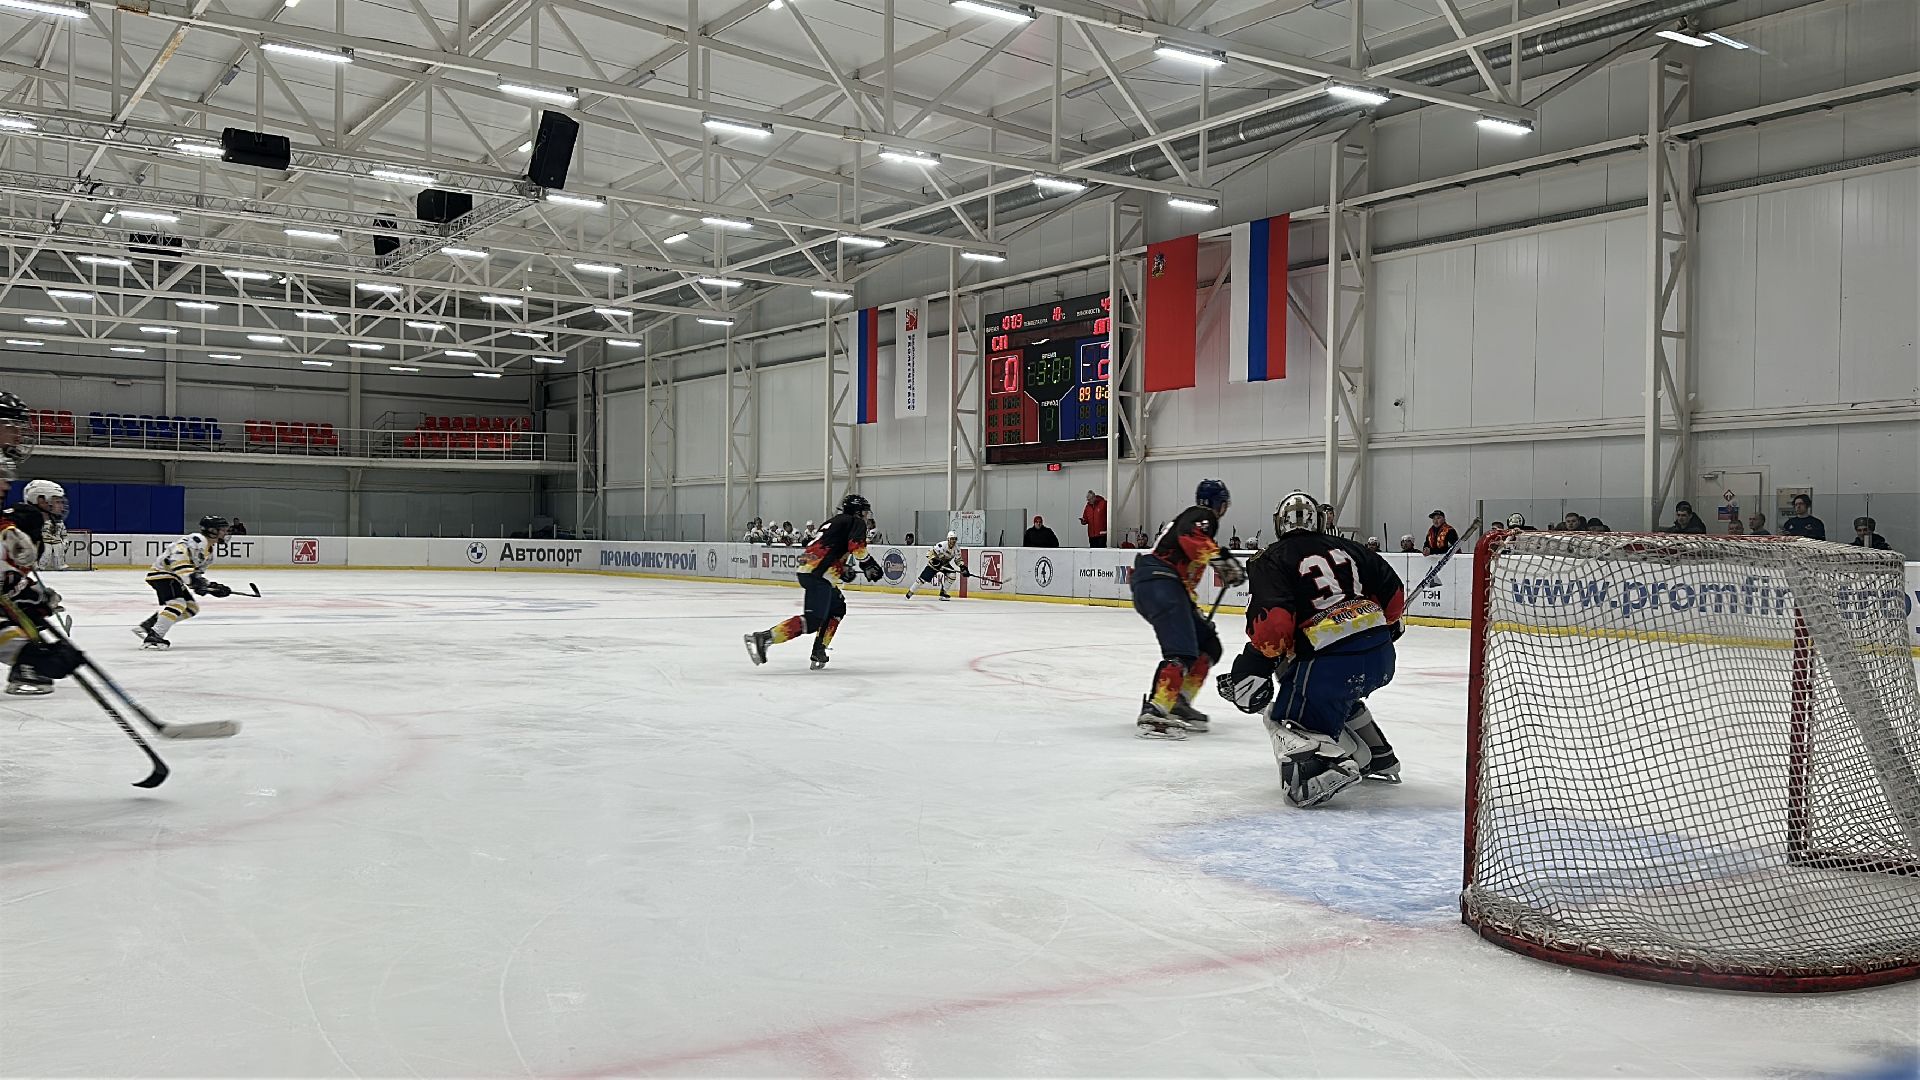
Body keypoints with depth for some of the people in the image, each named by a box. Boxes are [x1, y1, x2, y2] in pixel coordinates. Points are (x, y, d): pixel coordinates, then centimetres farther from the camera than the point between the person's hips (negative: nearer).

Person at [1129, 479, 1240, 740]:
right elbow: (1190, 538, -23)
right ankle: (1153, 715, -33)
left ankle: (1178, 705, 14)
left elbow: (1186, 580, 36)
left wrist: (1195, 611, 37)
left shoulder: (1191, 518, 33)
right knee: (1182, 653, -22)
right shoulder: (1202, 516, 3)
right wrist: (1222, 559, -26)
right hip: (1159, 583, -10)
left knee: (1208, 646, 15)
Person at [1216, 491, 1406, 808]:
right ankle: (1381, 760, 39)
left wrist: (1256, 664, -8)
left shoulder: (1273, 559, 3)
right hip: (1381, 655, 7)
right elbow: (1393, 592, 21)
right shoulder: (1346, 547, 20)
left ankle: (1327, 763, -23)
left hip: (1330, 660, -7)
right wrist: (1387, 627, 38)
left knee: (1286, 717, 4)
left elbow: (1273, 618, -14)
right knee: (1341, 699, 35)